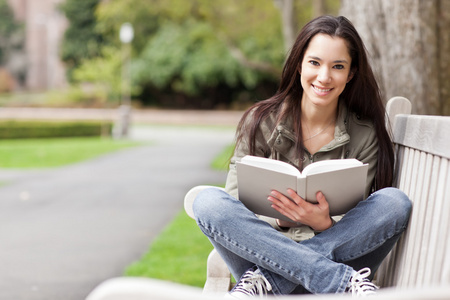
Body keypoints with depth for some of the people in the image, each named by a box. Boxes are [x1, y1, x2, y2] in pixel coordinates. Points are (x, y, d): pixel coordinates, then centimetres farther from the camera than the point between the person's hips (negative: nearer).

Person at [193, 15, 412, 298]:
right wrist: (279, 221, -23)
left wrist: (323, 223, -25)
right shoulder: (261, 122, 1)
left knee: (395, 202, -23)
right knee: (208, 202, -26)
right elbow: (237, 203, -3)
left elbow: (354, 228, -2)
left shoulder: (366, 135, 1)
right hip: (265, 250, 0)